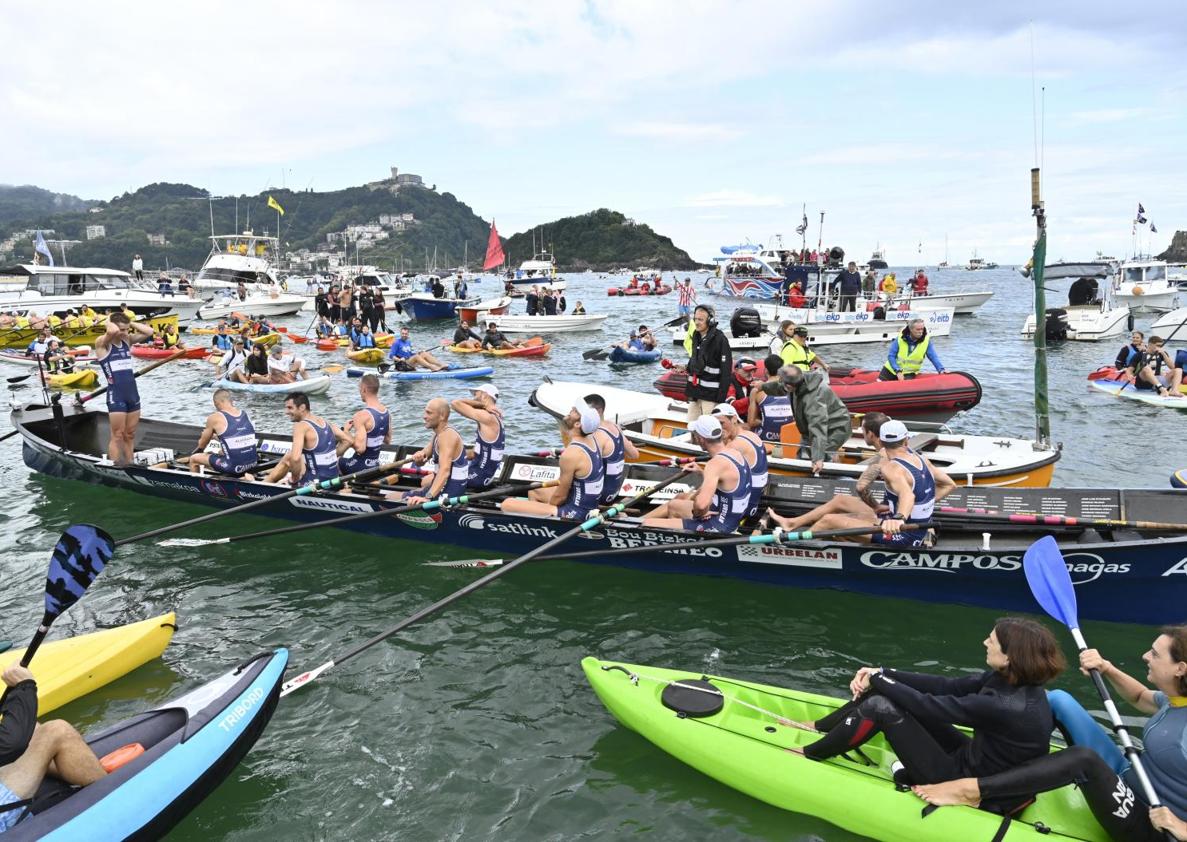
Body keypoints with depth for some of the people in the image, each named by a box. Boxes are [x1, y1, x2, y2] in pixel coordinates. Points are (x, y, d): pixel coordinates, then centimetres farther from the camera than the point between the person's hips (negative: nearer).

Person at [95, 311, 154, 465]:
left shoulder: (127, 340, 11)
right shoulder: (102, 343, -7)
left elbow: (149, 331, 6)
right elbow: (113, 332, -28)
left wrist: (130, 323, 4)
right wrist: (108, 321, -8)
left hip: (133, 393, 6)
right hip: (115, 394, -6)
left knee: (130, 435, 10)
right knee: (117, 436, -4)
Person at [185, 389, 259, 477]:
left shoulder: (214, 418, -7)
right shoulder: (244, 414, 8)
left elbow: (202, 445, 8)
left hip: (233, 466, -6)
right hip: (253, 463, 6)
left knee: (193, 459, 15)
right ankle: (243, 474, 23)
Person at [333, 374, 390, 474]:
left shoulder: (362, 416, -23)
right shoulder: (387, 413, 1)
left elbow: (360, 448, -29)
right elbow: (387, 441, 14)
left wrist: (346, 434, -15)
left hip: (359, 467, -8)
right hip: (375, 465, 8)